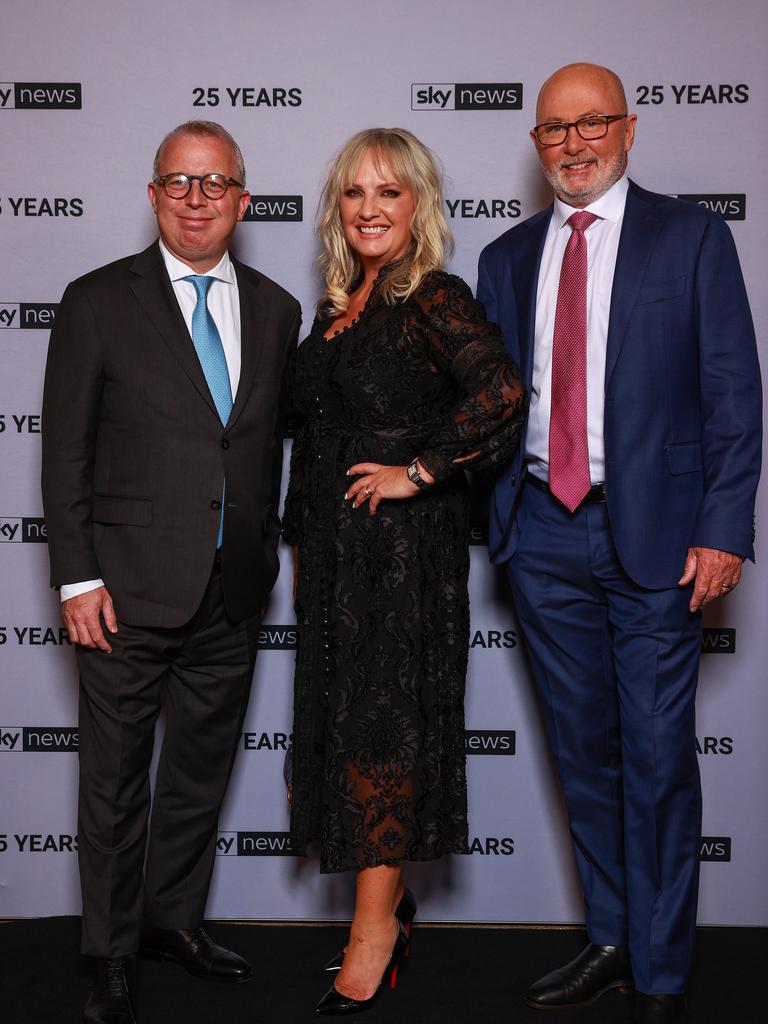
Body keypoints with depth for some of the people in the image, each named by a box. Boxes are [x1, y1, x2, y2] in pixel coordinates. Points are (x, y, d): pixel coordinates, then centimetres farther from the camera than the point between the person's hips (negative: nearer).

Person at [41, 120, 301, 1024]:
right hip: (129, 591, -3)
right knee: (115, 781, 8)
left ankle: (173, 919, 37)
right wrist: (77, 579, -10)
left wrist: (267, 558, 8)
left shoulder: (276, 311, 9)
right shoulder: (98, 302, -2)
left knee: (202, 770, 17)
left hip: (232, 596, 4)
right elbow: (65, 451, -4)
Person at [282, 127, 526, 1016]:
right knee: (342, 711, 13)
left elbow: (501, 391, -29)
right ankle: (389, 892, 31)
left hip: (405, 542, -8)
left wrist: (417, 471, -20)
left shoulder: (435, 299, -12)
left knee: (384, 721, -1)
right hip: (332, 540, 8)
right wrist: (301, 542, 18)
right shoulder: (336, 305, 13)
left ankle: (373, 928, 14)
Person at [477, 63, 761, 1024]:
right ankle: (609, 939, 30)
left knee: (658, 759, 1)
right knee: (582, 751, 13)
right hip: (544, 532, 4)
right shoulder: (506, 258, 12)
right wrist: (493, 514, 4)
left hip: (654, 532, -4)